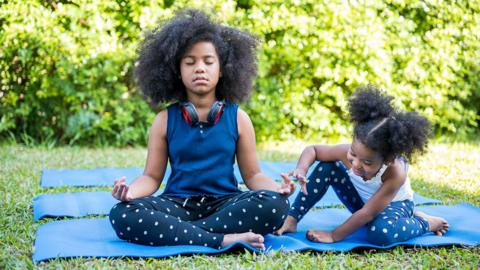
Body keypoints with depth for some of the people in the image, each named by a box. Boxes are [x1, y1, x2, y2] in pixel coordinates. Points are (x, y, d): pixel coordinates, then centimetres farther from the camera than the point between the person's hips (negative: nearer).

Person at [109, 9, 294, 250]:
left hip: (225, 203, 0)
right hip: (178, 203, 0)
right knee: (122, 215, -30)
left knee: (275, 204, -31)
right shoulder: (165, 120, 5)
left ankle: (173, 232, -25)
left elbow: (252, 175, 9)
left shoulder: (238, 118, 6)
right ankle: (223, 239, -31)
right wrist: (129, 191, -16)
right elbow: (152, 176, 7)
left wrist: (277, 187, -14)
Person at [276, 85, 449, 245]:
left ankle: (425, 223, -9)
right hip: (362, 199, 5)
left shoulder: (395, 173, -38)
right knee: (327, 168, -20)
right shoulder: (348, 152, -29)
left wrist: (333, 236, -30)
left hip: (394, 204, -4)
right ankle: (291, 220, -13)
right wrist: (301, 170, -37)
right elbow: (312, 150, -14)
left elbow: (368, 213, -34)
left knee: (380, 233, -40)